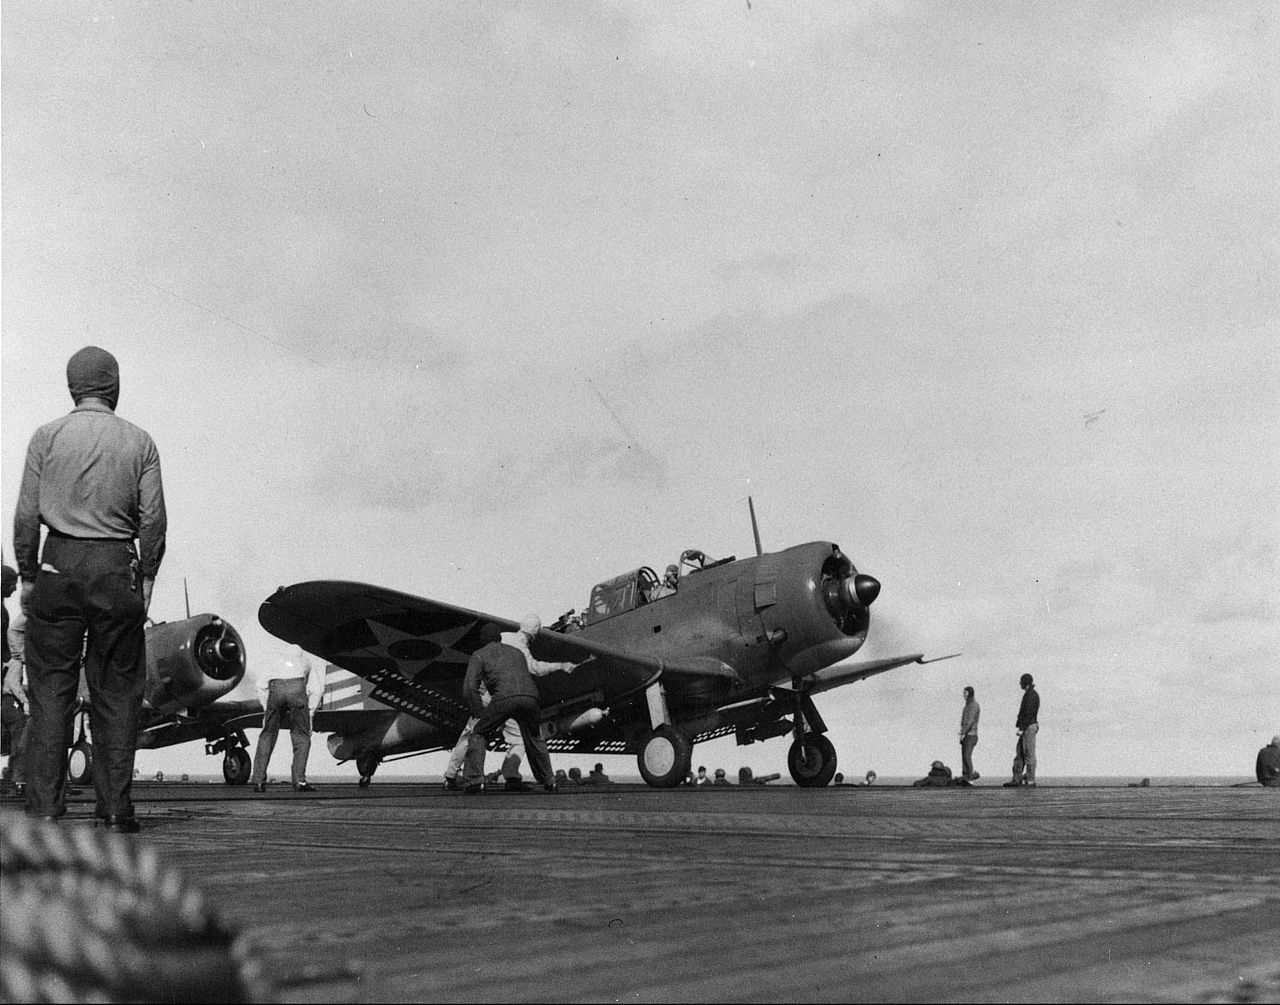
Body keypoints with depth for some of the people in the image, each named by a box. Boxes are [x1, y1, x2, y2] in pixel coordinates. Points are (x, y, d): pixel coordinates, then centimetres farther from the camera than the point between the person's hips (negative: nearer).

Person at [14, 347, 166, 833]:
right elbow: (153, 519, -1)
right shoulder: (139, 442, 3)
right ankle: (115, 808, 4)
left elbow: (27, 514, 0)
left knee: (50, 687, 4)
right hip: (117, 567, 0)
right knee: (116, 692, 4)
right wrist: (147, 576, 7)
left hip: (59, 563, 0)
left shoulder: (47, 437, 3)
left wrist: (27, 574, 7)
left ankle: (44, 806, 1)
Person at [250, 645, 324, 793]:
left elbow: (261, 684, 20)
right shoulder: (307, 660, 38)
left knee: (267, 736, 14)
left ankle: (258, 781, 11)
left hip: (275, 688, 1)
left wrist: (267, 710, 23)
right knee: (301, 737, 12)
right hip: (296, 687, -1)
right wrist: (309, 714, 24)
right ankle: (299, 780, 7)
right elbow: (317, 690, 22)